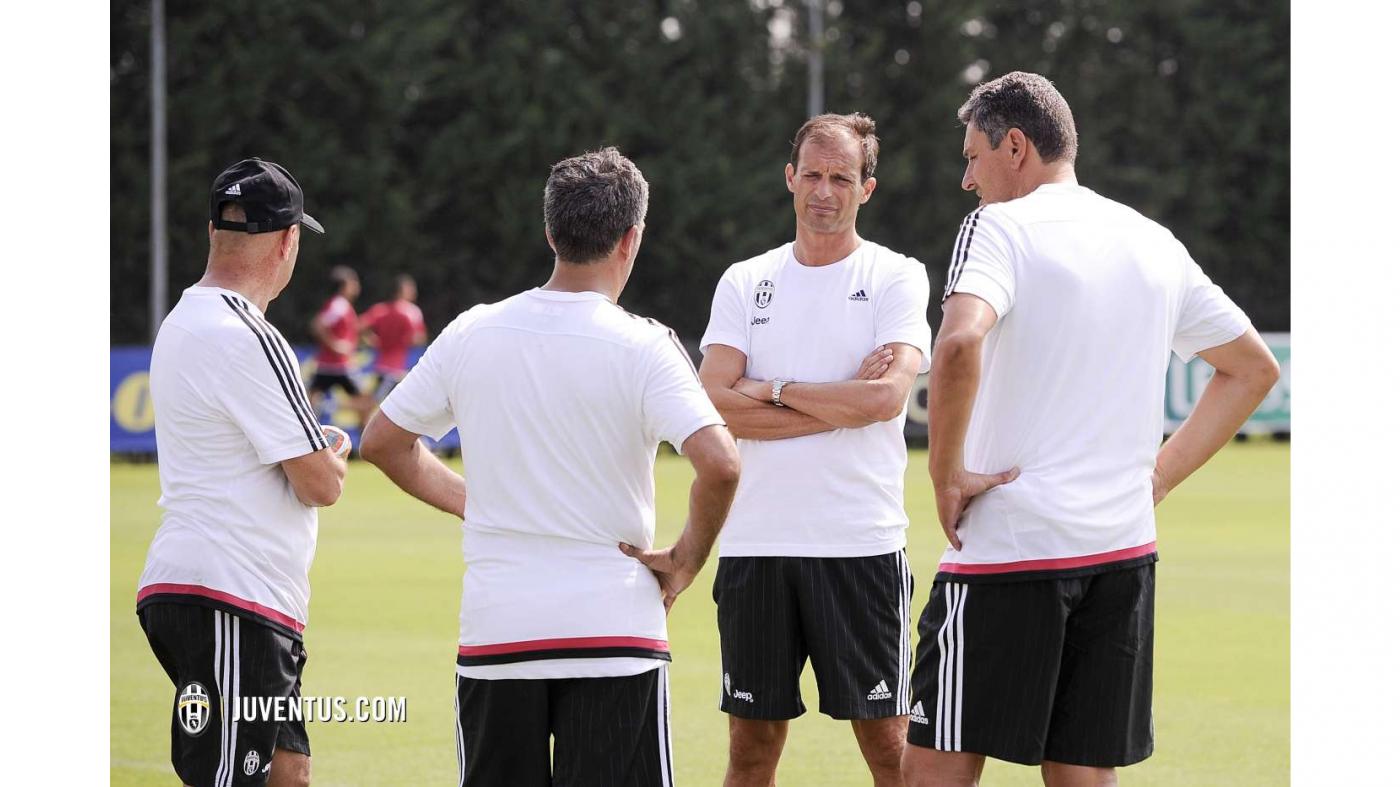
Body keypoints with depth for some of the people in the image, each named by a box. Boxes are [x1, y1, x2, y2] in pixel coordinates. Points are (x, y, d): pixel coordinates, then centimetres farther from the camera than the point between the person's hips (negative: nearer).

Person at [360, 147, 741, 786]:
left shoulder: (472, 333, 3)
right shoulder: (642, 346, -9)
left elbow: (382, 440, 13)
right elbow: (719, 463, -20)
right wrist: (685, 561, -6)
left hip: (493, 631, 3)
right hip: (613, 631, -3)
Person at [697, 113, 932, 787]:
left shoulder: (896, 277, 3)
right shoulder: (745, 282, 10)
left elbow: (887, 397, -13)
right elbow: (718, 404, -4)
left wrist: (772, 390, -6)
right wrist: (842, 402, -9)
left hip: (862, 546, -3)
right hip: (755, 545, 3)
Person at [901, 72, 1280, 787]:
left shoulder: (1001, 227, -6)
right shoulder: (1155, 244, 14)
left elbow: (959, 344, -26)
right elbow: (1253, 369, 24)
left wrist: (945, 473, -14)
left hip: (1007, 548, -6)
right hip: (1125, 552, 6)